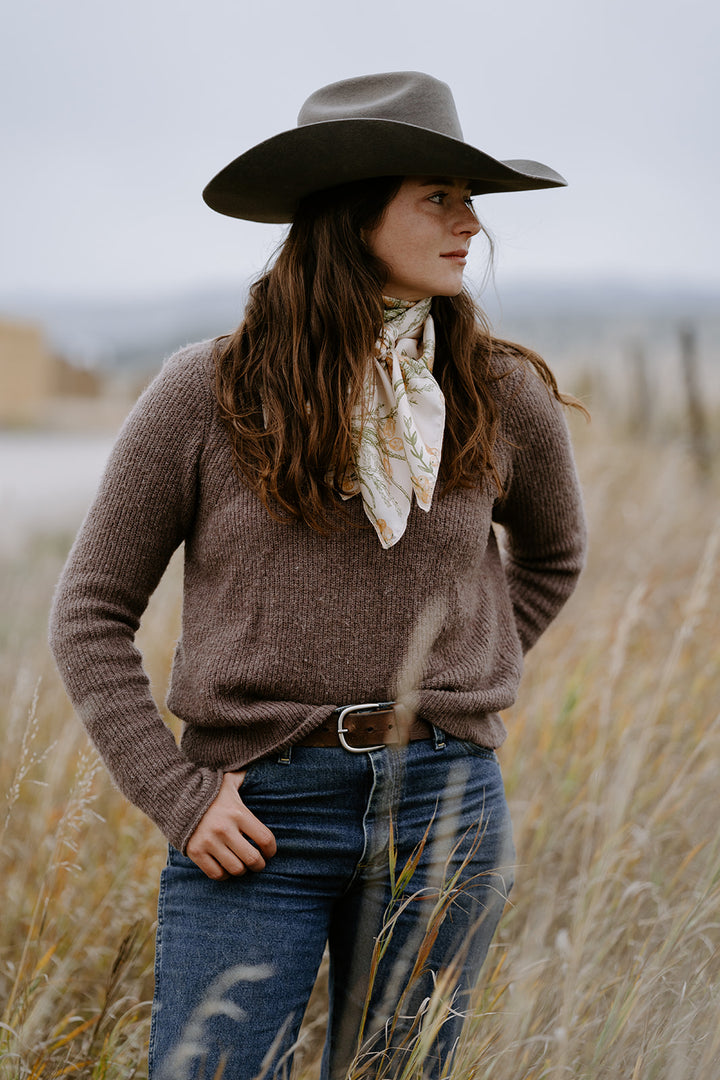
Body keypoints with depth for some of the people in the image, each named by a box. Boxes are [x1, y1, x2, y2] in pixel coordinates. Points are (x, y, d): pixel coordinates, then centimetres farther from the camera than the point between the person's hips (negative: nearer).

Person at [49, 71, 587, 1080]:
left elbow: (552, 556, 24)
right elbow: (91, 615, 1)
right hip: (258, 817, -2)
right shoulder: (208, 393, -4)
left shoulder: (502, 396, 3)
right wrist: (175, 796, -6)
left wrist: (461, 687, 12)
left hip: (444, 810, 3)